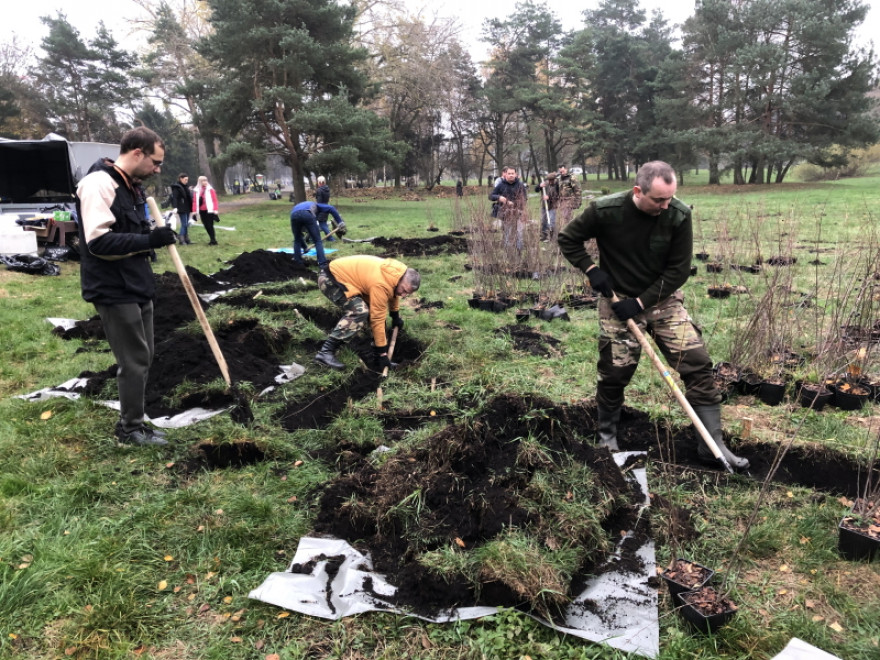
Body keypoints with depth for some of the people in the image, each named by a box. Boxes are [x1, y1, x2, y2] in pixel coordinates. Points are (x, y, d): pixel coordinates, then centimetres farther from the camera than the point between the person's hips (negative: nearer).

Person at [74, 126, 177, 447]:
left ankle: (132, 422, 28)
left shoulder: (128, 186, 13)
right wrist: (149, 240, -26)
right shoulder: (98, 184, -17)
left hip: (136, 287, 10)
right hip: (114, 291, -10)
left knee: (143, 356, 15)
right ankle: (130, 428, 13)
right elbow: (98, 241, -25)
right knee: (135, 360, -2)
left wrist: (152, 237, 5)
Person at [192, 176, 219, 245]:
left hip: (209, 210, -4)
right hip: (202, 211, 4)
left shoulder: (210, 189, 0)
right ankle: (212, 239, 15)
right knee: (206, 226, 6)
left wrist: (215, 210, -12)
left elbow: (214, 200, -4)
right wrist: (194, 211, 2)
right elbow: (195, 201, 7)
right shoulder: (196, 190, 9)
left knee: (210, 225, -9)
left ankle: (213, 240, -6)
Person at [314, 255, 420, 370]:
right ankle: (326, 352, -25)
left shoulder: (398, 272, -3)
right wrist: (382, 352, -21)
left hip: (343, 274, 10)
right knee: (359, 312, -28)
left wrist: (396, 316, 33)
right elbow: (377, 319, -26)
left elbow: (393, 293, 21)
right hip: (329, 279, -10)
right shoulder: (381, 284, -31)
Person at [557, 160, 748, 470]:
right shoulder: (605, 211, -19)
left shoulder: (679, 215, -16)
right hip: (618, 302, -1)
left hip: (663, 300, 2)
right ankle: (607, 435, 30)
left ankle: (712, 444, 7)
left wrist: (641, 302, -17)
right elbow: (568, 239, -4)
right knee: (614, 373, 4)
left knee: (698, 363, -6)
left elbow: (678, 270, -11)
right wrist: (591, 270, -16)